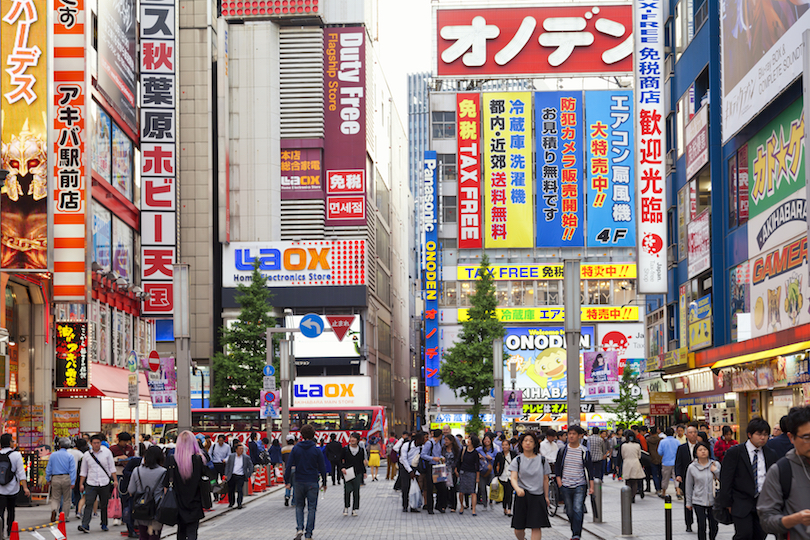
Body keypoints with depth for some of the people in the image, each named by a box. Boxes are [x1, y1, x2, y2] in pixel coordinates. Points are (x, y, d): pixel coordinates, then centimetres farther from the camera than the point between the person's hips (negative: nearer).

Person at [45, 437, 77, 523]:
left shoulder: (53, 455, 4)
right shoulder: (70, 456, -2)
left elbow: (48, 469, 7)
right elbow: (72, 470, -7)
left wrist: (48, 479, 18)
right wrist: (72, 482, -6)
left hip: (55, 478, 1)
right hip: (66, 478, -1)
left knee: (55, 498, 8)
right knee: (66, 499, 10)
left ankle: (54, 510, -21)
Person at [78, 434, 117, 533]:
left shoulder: (107, 452, 3)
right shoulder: (87, 455, 5)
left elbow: (112, 467, 5)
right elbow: (83, 471, 11)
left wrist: (115, 480, -1)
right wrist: (81, 484, 6)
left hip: (105, 483, 0)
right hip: (91, 484, 0)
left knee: (104, 506, 6)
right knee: (88, 504, -12)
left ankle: (104, 525, 19)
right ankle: (85, 525, -18)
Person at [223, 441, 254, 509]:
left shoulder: (246, 457, 2)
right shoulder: (231, 456, 5)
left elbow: (251, 466, 9)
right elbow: (227, 466, 8)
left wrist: (248, 475, 2)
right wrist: (226, 475, 1)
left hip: (241, 476, -2)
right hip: (232, 476, 2)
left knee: (240, 490, -14)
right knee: (230, 490, 10)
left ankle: (239, 504, -10)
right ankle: (231, 503, 30)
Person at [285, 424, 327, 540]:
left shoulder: (295, 449, -2)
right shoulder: (316, 450, -5)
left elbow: (289, 466, -4)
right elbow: (322, 468, -1)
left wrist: (287, 481, 4)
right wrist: (324, 483, 10)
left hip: (299, 482, 1)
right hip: (312, 483, -1)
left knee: (299, 506, 15)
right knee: (311, 508, 7)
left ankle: (300, 528, -4)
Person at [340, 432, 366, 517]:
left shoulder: (361, 450, 9)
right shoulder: (345, 449, 3)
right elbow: (341, 460, 4)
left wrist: (364, 472, 14)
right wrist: (342, 468, -12)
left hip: (357, 473, 2)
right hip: (347, 474, -2)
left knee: (356, 492, 2)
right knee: (347, 491, -9)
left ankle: (354, 509, 8)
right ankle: (346, 507, 9)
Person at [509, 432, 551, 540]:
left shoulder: (542, 460, 6)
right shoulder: (517, 460, 3)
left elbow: (545, 479, 13)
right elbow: (513, 478, -9)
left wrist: (546, 497, 11)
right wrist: (518, 489, -29)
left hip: (538, 496, 0)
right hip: (522, 495, 0)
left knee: (536, 527, -9)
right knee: (518, 529, 4)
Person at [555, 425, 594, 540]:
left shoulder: (585, 452, 2)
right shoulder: (562, 451, 6)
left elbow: (589, 470, 4)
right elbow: (558, 469, 10)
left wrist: (591, 486, -1)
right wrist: (559, 482, -1)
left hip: (580, 486, -2)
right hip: (565, 486, 2)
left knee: (578, 510, -14)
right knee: (569, 512, 7)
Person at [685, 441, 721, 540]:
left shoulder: (716, 465, 0)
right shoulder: (692, 467, 0)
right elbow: (688, 486, 8)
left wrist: (716, 471, -14)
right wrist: (688, 502, 10)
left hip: (713, 501, 1)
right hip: (698, 501, -1)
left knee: (714, 525, 6)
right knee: (701, 526, -6)